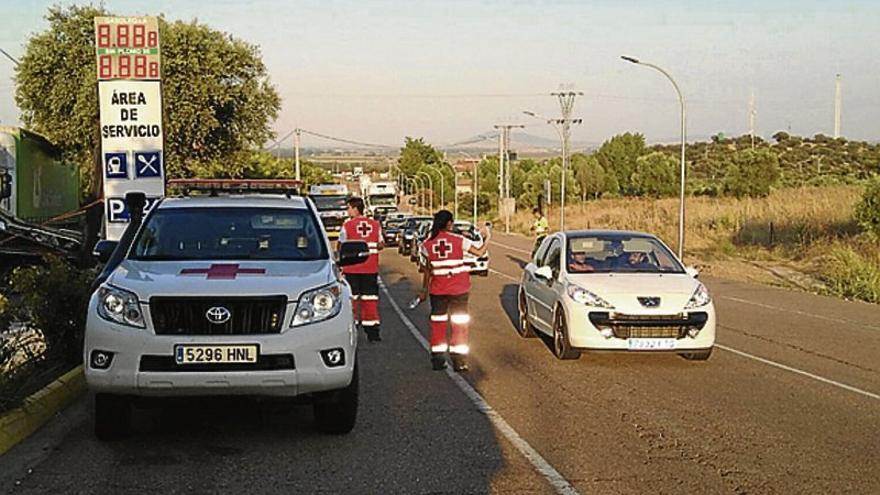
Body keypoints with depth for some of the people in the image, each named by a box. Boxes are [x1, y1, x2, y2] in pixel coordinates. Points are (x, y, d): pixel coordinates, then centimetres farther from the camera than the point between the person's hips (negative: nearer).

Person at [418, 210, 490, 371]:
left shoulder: (428, 243, -2)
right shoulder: (458, 240, -8)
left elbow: (428, 270, 2)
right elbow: (480, 252, -7)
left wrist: (424, 290, 11)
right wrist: (486, 237, 10)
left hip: (437, 289, 2)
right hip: (459, 289, -2)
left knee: (438, 322, 12)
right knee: (459, 324, 5)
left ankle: (437, 359, 13)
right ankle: (458, 361, 4)